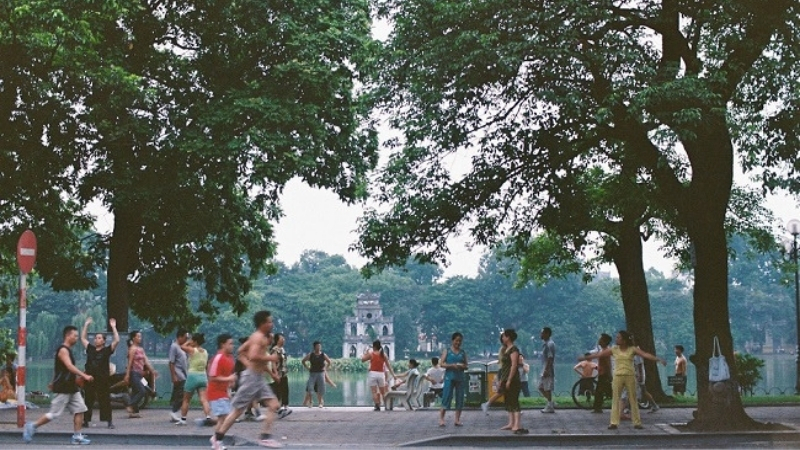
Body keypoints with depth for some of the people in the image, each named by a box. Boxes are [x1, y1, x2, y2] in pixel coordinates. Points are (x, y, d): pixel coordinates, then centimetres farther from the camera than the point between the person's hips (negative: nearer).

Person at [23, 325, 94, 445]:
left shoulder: (68, 350, 15)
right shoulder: (63, 350, -15)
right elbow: (70, 367, -28)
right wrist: (84, 376, -34)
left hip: (71, 388, 9)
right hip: (62, 388, -9)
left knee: (79, 410, 2)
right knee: (54, 413, -5)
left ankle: (77, 437, 3)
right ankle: (32, 427, 9)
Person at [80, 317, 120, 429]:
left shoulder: (107, 350, 0)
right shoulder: (90, 349, 11)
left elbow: (117, 341, -11)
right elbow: (83, 338, 19)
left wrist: (113, 327, -10)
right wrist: (86, 325, 16)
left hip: (103, 380, -4)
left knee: (105, 401, -2)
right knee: (88, 400, 8)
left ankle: (109, 421, 3)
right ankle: (86, 420, 16)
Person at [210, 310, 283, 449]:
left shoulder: (257, 337, 16)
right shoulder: (258, 337, -14)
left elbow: (241, 351, 22)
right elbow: (253, 356, -29)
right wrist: (269, 358, -18)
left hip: (259, 377, 10)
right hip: (252, 376, -10)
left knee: (273, 405, 2)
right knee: (238, 410, -2)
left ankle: (265, 437, 0)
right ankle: (218, 437, 7)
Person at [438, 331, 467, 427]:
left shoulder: (463, 353, 12)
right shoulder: (447, 351, 4)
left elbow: (466, 366, 13)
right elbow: (442, 364, -2)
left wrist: (462, 366, -11)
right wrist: (452, 365, -17)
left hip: (460, 378, 3)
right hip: (449, 377, -3)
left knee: (460, 399, 1)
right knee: (447, 397, -7)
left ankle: (457, 420, 6)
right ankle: (441, 418, -2)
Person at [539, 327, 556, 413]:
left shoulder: (550, 344, -16)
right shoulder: (546, 344, 15)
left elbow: (550, 358, -21)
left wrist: (546, 370, -23)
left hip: (548, 371, -10)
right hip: (545, 370, 10)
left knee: (547, 389, -4)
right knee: (541, 387, 12)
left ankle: (550, 407, 2)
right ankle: (551, 403, 17)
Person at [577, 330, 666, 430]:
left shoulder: (633, 349, -1)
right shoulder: (614, 349, 3)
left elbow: (645, 354, -12)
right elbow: (599, 354, 7)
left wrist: (658, 359, -24)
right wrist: (585, 357, 8)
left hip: (630, 376, -1)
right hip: (618, 376, 1)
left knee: (633, 400, 4)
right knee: (615, 399, -1)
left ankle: (637, 422, 9)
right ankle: (614, 423, -1)